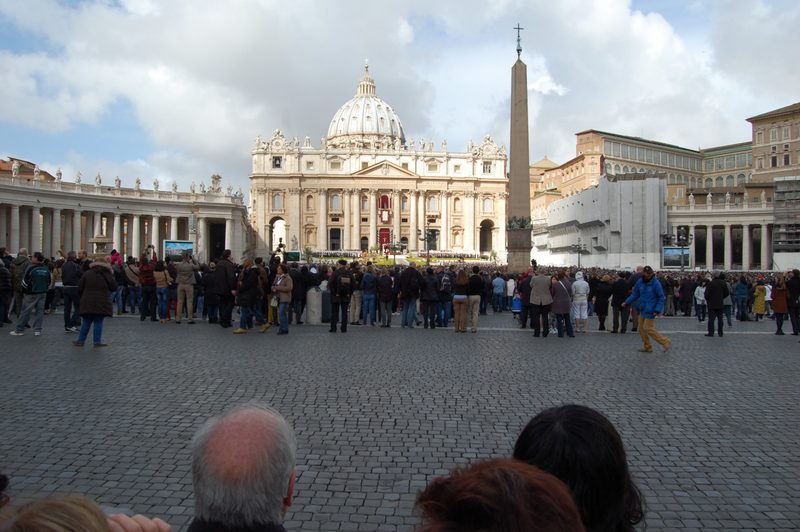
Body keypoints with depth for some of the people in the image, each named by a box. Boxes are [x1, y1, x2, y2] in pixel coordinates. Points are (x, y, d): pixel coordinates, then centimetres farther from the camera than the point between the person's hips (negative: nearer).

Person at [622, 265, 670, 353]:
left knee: (648, 328, -7)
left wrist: (657, 310, -20)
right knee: (641, 328, 11)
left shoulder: (656, 283, -15)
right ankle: (647, 347, 26)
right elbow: (635, 294, 12)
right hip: (643, 309, 7)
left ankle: (665, 341, 8)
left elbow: (661, 297, -12)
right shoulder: (640, 282, 0)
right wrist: (627, 302, 4)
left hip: (650, 310, -7)